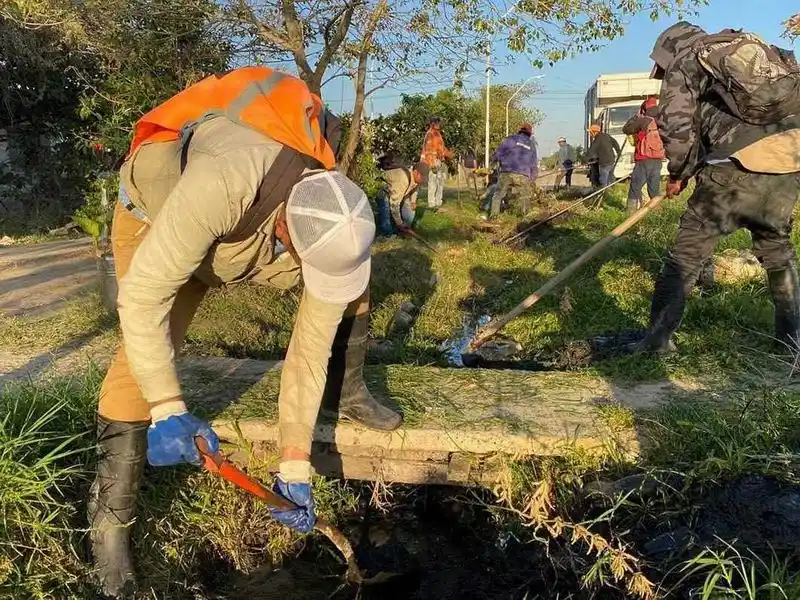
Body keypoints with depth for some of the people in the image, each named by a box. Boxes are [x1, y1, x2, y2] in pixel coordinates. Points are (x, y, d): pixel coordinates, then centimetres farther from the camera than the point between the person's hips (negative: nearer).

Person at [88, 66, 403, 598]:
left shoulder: (337, 231, -29)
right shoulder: (223, 182, -48)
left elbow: (310, 350, -22)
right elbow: (142, 295, -41)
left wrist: (294, 466, -20)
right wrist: (168, 409, -41)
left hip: (256, 231, 4)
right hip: (157, 213, -4)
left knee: (354, 279, -8)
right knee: (145, 356, -21)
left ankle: (345, 392, 13)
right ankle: (111, 517, -2)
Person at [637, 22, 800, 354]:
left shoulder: (684, 65, 9)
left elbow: (676, 126, -3)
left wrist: (678, 174, 15)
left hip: (739, 167, -6)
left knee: (686, 253, 4)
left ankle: (658, 339, 7)